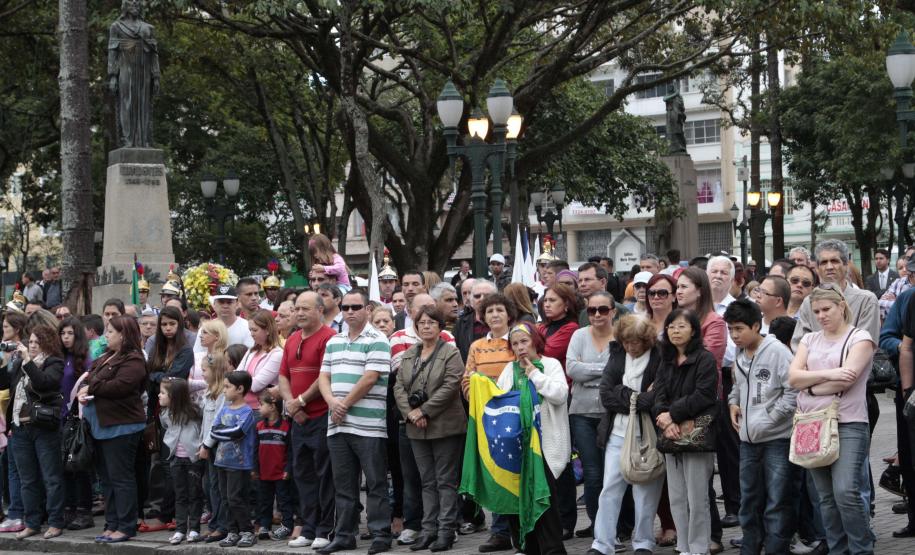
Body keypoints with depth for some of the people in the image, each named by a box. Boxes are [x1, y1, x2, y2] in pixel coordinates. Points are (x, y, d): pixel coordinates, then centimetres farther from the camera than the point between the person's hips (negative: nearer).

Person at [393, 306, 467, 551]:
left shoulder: (451, 353, -4)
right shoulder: (408, 355, 14)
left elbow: (450, 387, -14)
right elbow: (399, 386, 8)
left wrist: (424, 411, -15)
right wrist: (409, 412, -8)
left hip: (445, 426, -6)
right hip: (417, 429, 6)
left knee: (446, 480, -1)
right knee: (427, 481, 10)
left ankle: (446, 530, 2)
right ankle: (429, 529, 13)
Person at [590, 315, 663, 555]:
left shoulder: (660, 358, -9)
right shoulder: (617, 355, 5)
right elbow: (606, 395, -2)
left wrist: (625, 398, -14)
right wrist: (640, 399, -12)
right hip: (618, 432, 4)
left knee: (646, 490, 4)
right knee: (609, 488, 4)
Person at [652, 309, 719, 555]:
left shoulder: (705, 359, -4)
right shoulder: (666, 363, 16)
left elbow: (703, 396, -13)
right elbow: (658, 396, 7)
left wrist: (671, 414, -13)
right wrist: (665, 422, -12)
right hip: (672, 437, 6)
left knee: (697, 498, -5)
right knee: (677, 498, 9)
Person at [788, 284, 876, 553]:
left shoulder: (859, 338, 0)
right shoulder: (809, 340, 15)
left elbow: (845, 379, -13)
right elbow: (793, 377, 1)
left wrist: (810, 387, -3)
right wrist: (827, 374, -13)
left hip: (849, 424, -5)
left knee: (846, 491, -17)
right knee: (826, 497, 7)